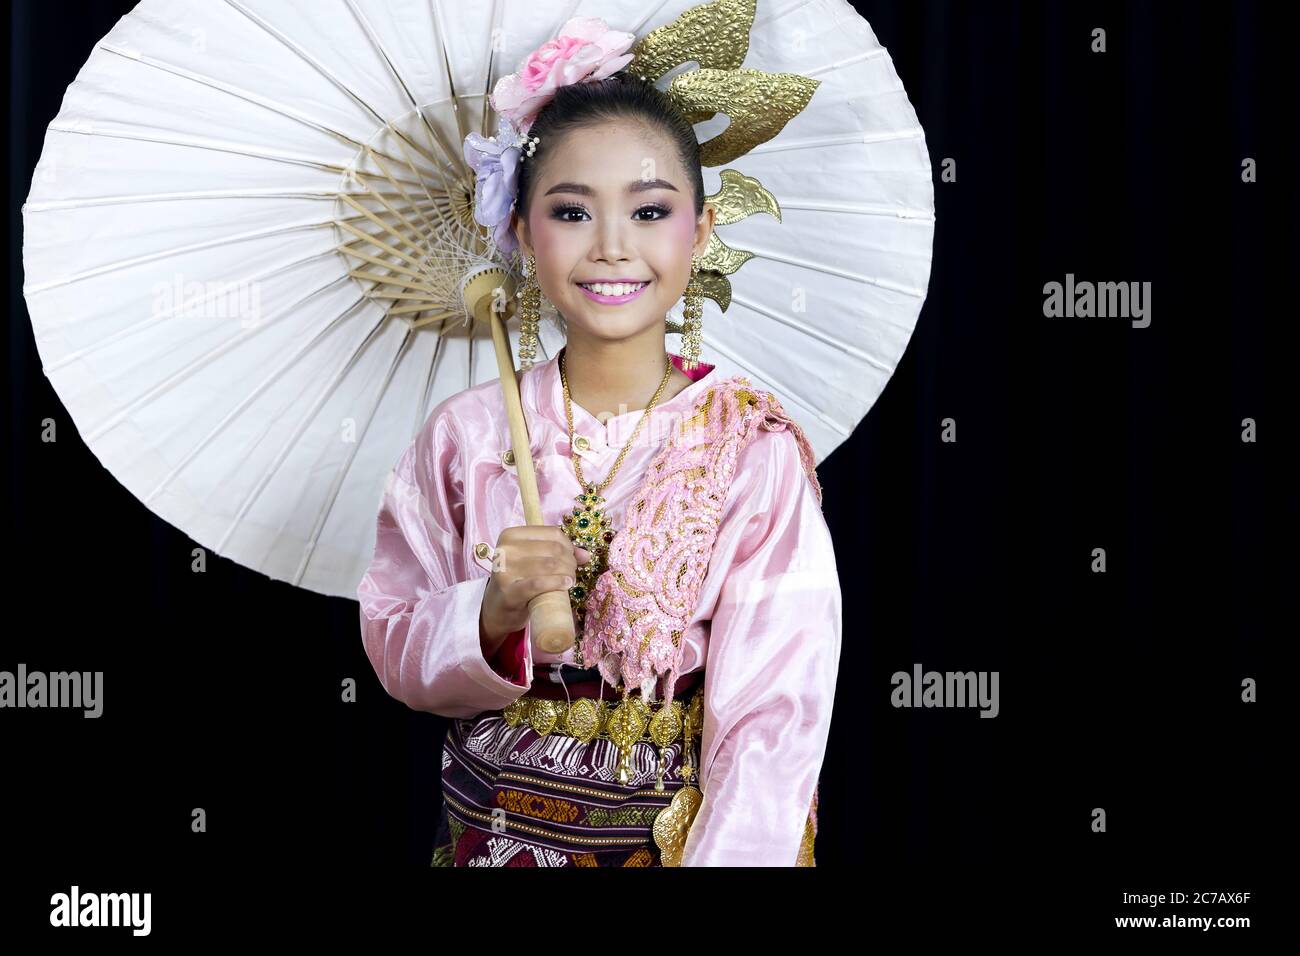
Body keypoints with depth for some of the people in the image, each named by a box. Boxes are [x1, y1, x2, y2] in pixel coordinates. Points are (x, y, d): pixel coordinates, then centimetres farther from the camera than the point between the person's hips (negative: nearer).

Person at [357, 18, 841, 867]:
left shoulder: (756, 448, -14)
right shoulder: (467, 437, -7)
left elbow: (773, 716, -16)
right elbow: (396, 653, -2)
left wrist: (724, 855, -27)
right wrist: (493, 616, -21)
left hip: (683, 831, -2)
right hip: (497, 829, 2)